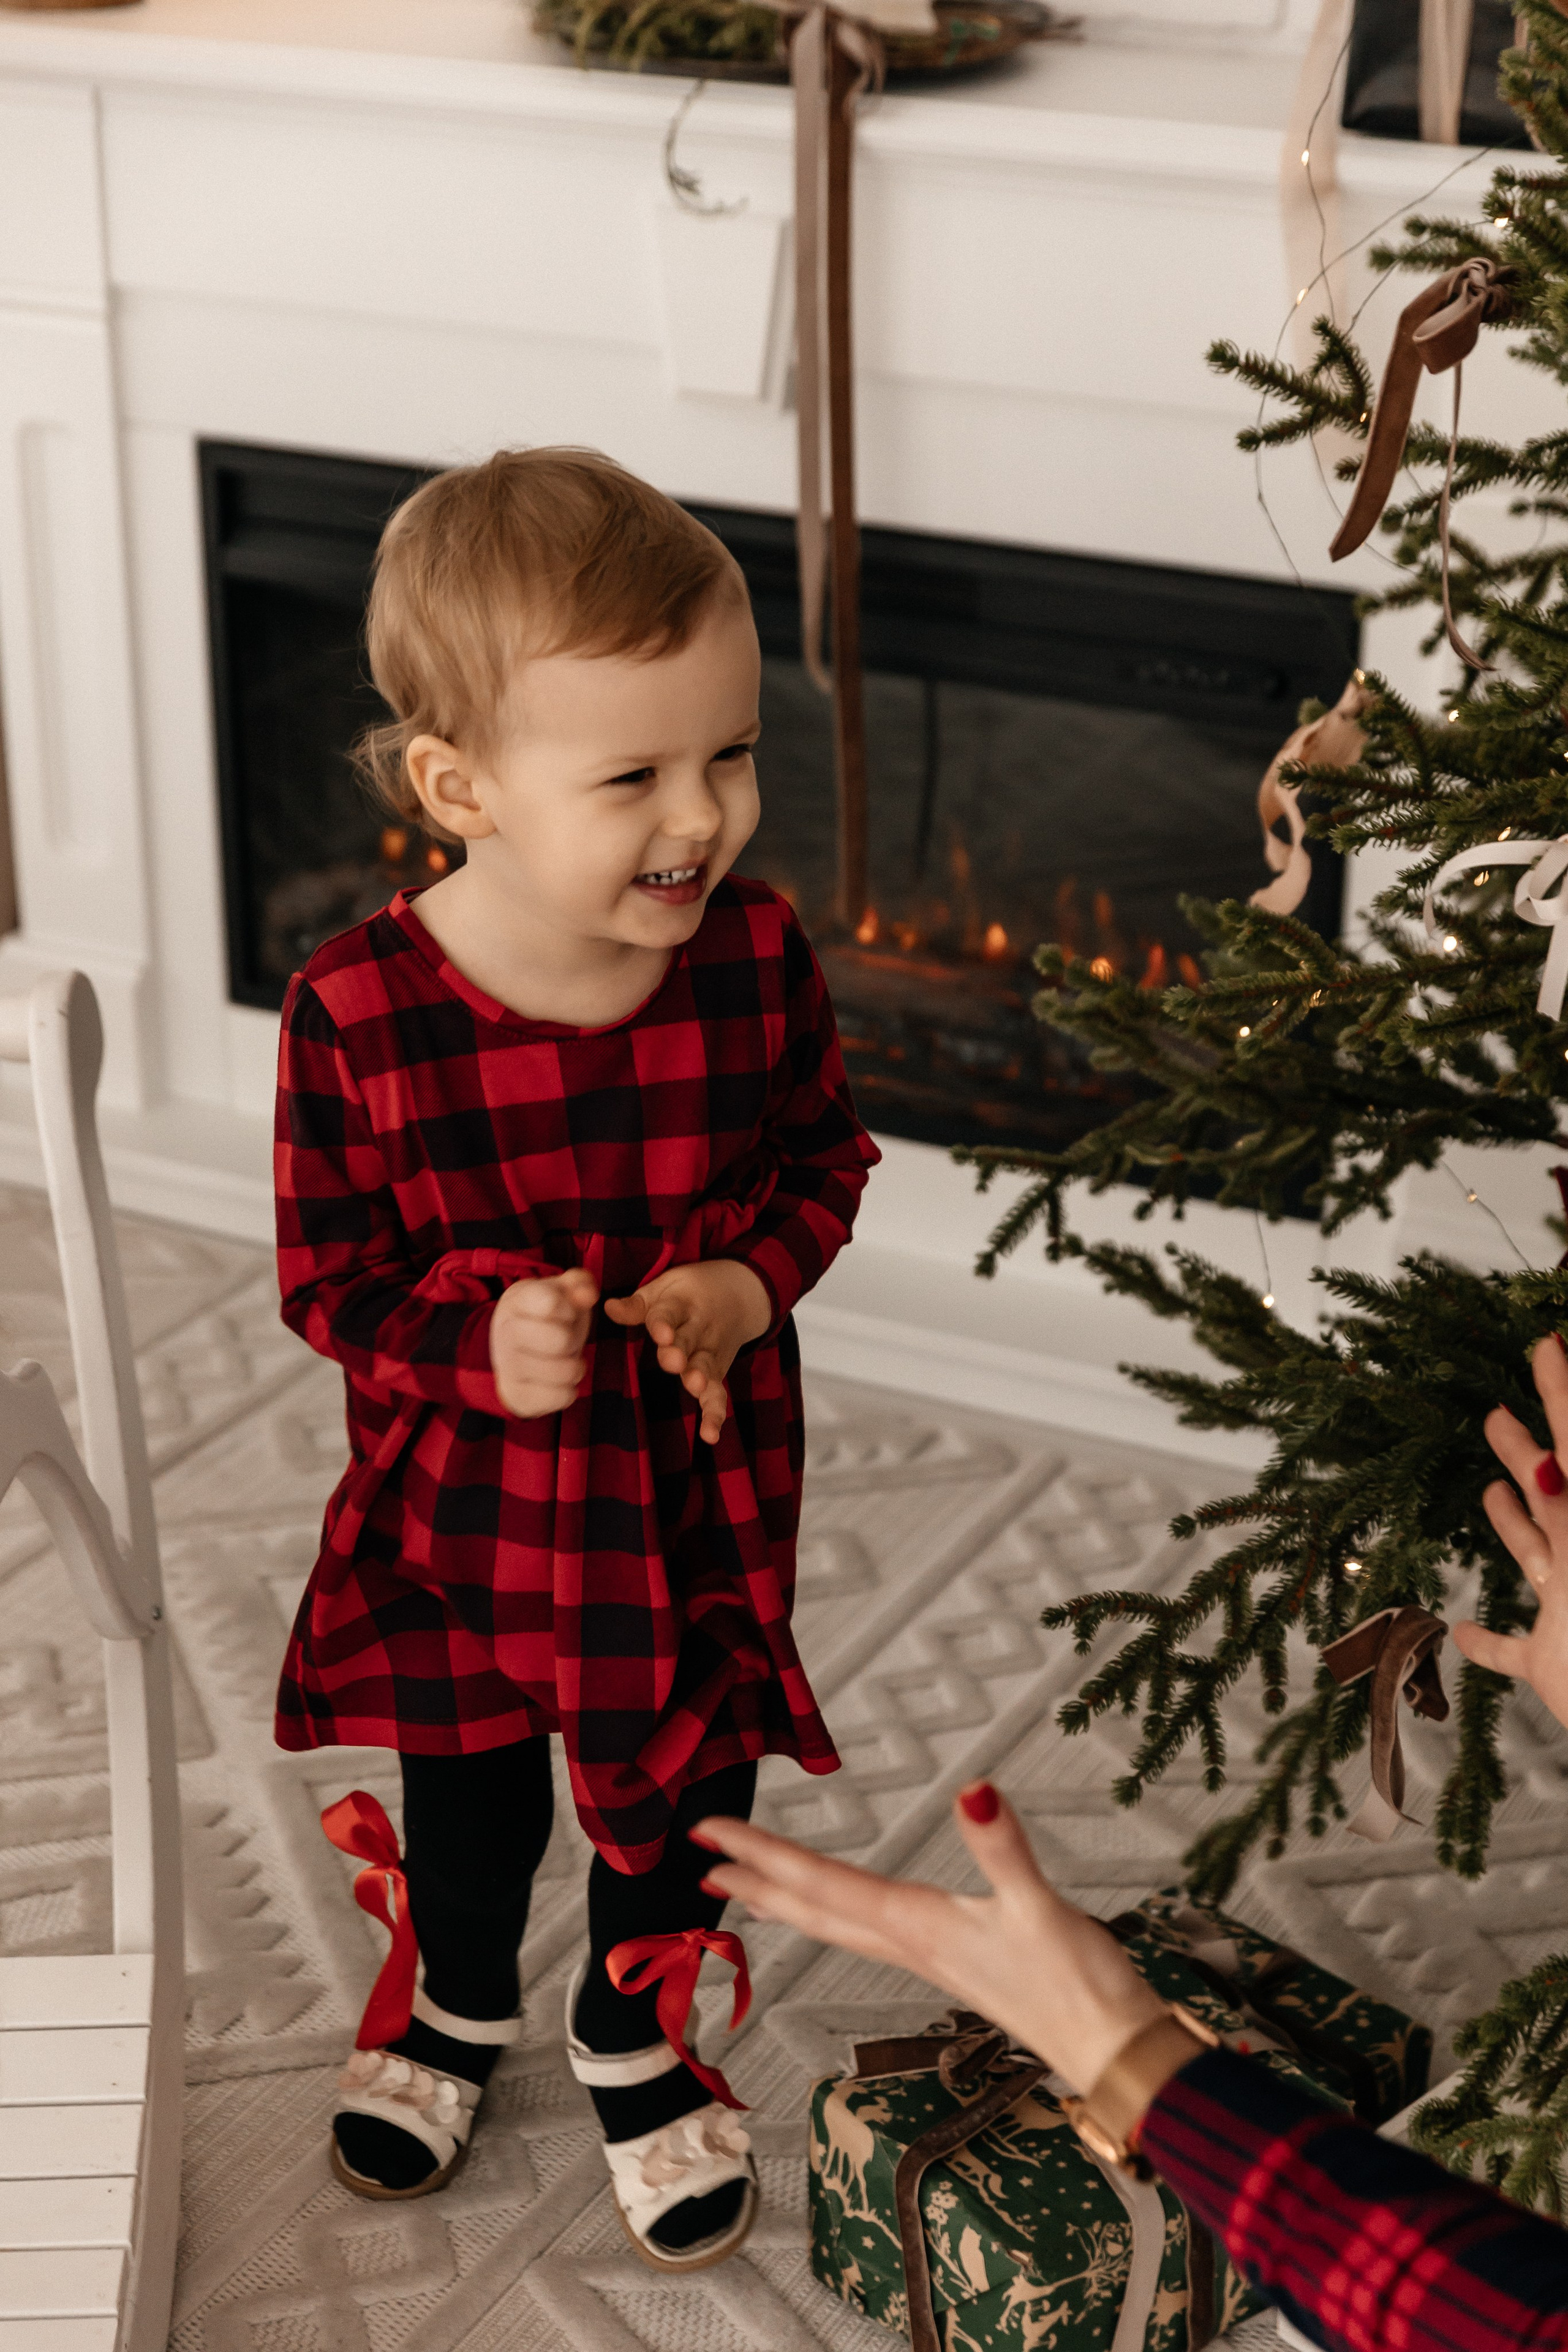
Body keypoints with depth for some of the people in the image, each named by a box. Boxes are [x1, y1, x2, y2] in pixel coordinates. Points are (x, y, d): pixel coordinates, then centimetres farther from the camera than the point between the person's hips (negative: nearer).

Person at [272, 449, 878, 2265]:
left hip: (695, 1484, 1)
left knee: (684, 1783, 20)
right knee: (467, 1781, 25)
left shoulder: (755, 955, -18)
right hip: (461, 1497, -1)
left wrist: (750, 1285, -19)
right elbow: (329, 1278, -13)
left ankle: (637, 2038, 51)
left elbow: (826, 1154, -1)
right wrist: (477, 1343, -30)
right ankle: (455, 2003, 57)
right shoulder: (359, 1013, -24)